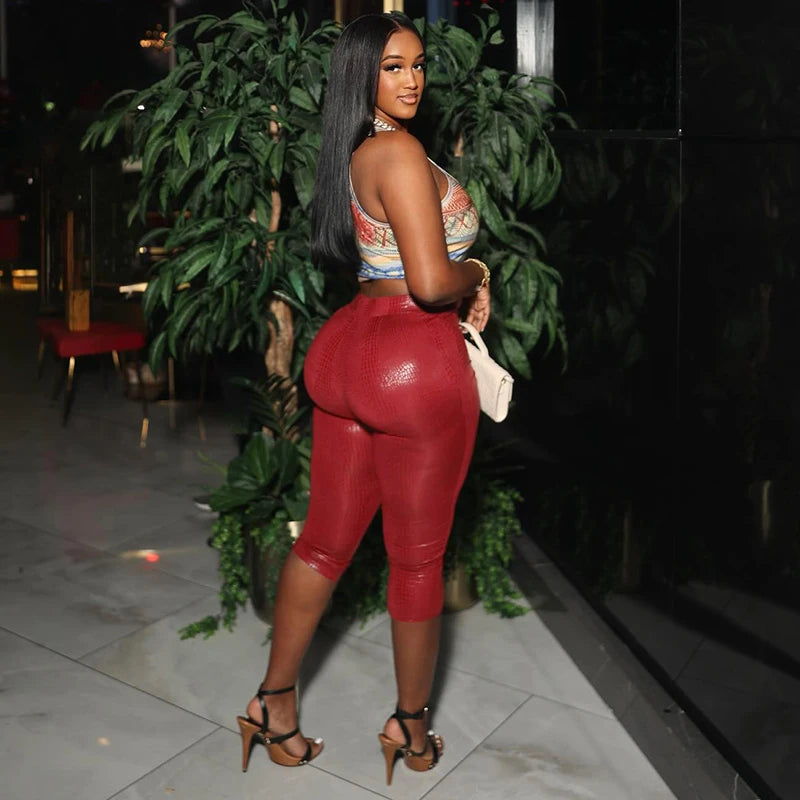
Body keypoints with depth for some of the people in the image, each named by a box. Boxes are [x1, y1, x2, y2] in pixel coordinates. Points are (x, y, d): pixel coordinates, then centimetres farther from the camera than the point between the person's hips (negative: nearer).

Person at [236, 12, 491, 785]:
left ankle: (275, 700, 29)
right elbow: (432, 281, -23)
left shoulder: (350, 155, 12)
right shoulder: (401, 151, -16)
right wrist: (477, 274, -2)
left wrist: (462, 282, 9)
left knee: (325, 539, 17)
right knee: (417, 556, 9)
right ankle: (410, 723, 27)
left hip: (349, 345, 8)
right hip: (416, 362, -8)